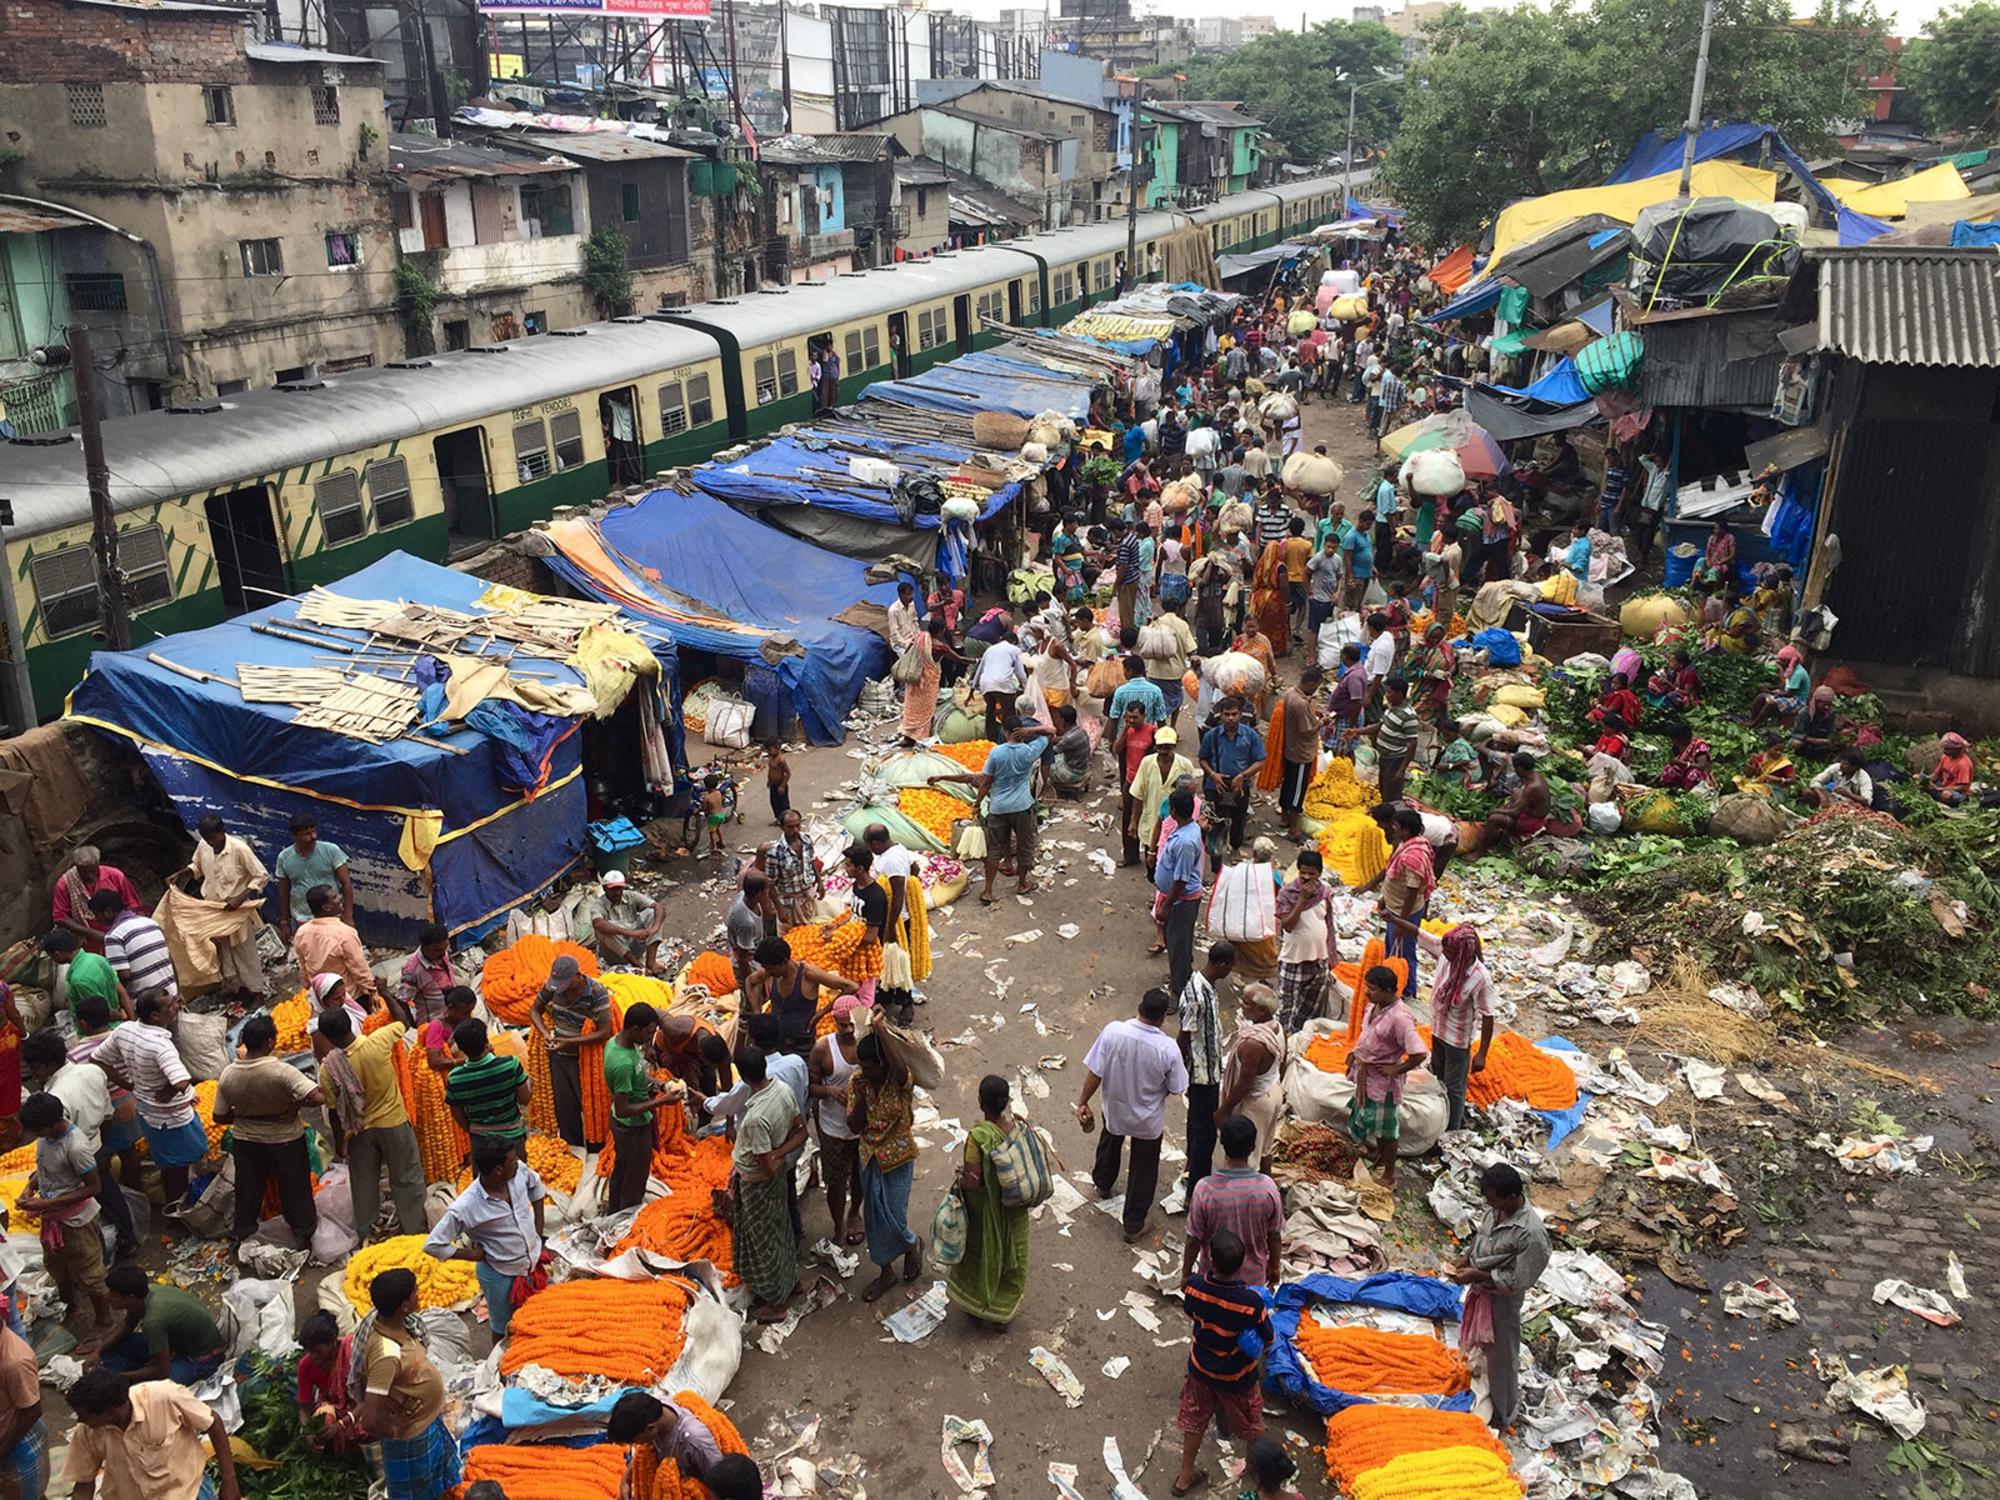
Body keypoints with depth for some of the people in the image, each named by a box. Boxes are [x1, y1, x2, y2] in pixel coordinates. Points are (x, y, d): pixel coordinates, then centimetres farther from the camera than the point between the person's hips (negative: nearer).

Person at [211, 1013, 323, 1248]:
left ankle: (243, 1234, 41)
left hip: (246, 1142, 3)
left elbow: (219, 1117, -5)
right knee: (294, 1188, 17)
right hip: (286, 1139, -3)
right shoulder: (282, 1072, -30)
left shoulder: (228, 1075, -17)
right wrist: (296, 1105, -19)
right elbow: (318, 1098, -39)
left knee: (248, 1190, 24)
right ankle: (303, 1232, 33)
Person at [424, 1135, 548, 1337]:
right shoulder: (465, 1208, -32)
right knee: (504, 1331, 19)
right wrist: (474, 1255, -18)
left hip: (535, 1262, 5)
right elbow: (432, 1245, -22)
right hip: (501, 1275, -5)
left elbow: (536, 1184, 7)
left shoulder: (520, 1171, -18)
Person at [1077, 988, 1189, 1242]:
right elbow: (1176, 1088, -14)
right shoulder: (1168, 1048, -29)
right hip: (1148, 1120, -2)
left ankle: (1103, 1184, 60)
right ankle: (1134, 1225, 31)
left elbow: (1094, 1073, -18)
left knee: (1109, 1145, 34)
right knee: (1143, 1172, 19)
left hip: (1115, 1109, 3)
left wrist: (1082, 1102, -4)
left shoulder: (1113, 1031, -26)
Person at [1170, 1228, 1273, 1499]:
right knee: (1249, 1426, 25)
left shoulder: (1194, 1285, -26)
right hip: (1237, 1377, -3)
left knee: (1194, 1420, 26)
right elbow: (1267, 1342, -19)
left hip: (1200, 1367, 3)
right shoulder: (1251, 1301, -37)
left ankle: (1185, 1476, 43)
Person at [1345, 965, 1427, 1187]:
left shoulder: (1399, 1018, -30)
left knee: (1385, 1128, 9)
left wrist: (1396, 1070, -21)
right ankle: (1380, 1158, 48)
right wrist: (1356, 1052, 5)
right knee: (1368, 1120, 25)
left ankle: (1389, 1175, 26)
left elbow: (1419, 1054, -33)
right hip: (1366, 1075, 9)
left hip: (1383, 1081, -9)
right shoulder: (1375, 1006, -3)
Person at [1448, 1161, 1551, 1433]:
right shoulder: (1496, 1208, -9)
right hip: (1480, 1290, 7)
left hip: (1502, 1299, -7)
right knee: (1481, 1345, 27)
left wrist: (1478, 1275, -24)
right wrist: (1464, 1262, -6)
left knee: (1501, 1357, 12)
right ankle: (1482, 1392, 52)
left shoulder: (1531, 1234, -33)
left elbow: (1518, 1281, -26)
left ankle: (1502, 1415, 34)